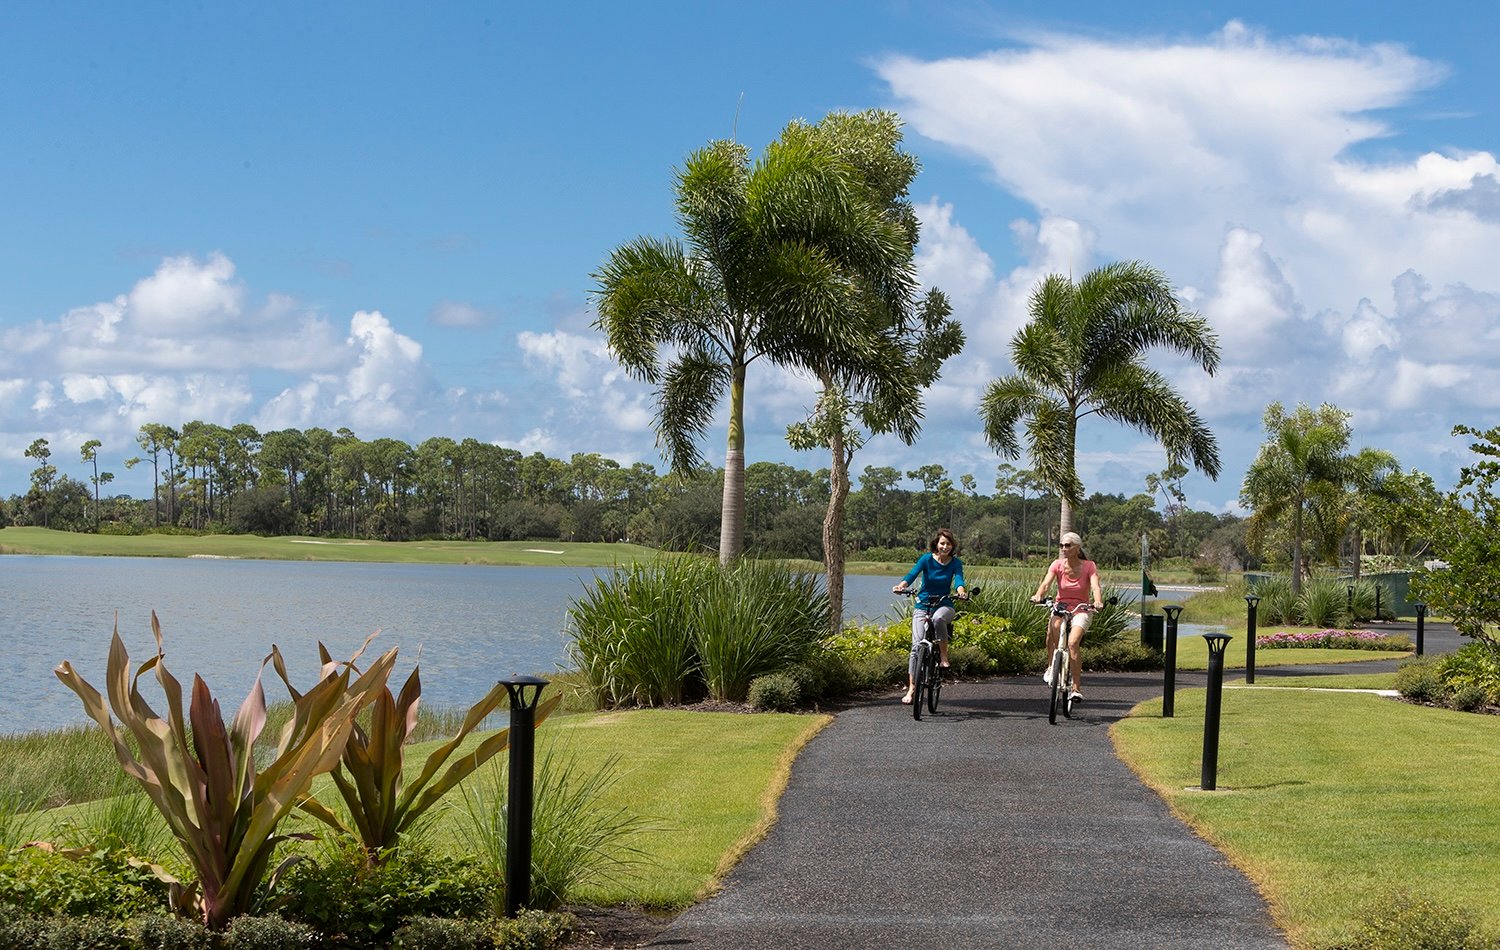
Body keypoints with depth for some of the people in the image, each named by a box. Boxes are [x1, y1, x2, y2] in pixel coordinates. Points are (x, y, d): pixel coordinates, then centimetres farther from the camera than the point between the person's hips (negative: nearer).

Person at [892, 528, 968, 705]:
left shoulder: (955, 563, -3)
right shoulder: (927, 559, -5)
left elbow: (959, 578, -20)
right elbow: (912, 573, -20)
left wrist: (960, 590, -44)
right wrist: (902, 585, -42)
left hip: (944, 605, 0)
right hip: (922, 606, 1)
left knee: (938, 618, -38)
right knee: (917, 645, -12)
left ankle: (944, 655, -18)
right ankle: (911, 687, -7)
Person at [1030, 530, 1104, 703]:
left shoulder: (1088, 566, -7)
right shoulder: (1057, 565, -3)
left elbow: (1095, 587, -21)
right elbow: (1045, 583, -17)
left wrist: (1098, 601, -43)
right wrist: (1038, 595, -39)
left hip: (1081, 610, -1)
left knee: (1073, 642, -26)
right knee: (1053, 626, -35)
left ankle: (1077, 689, -20)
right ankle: (1052, 666, -16)